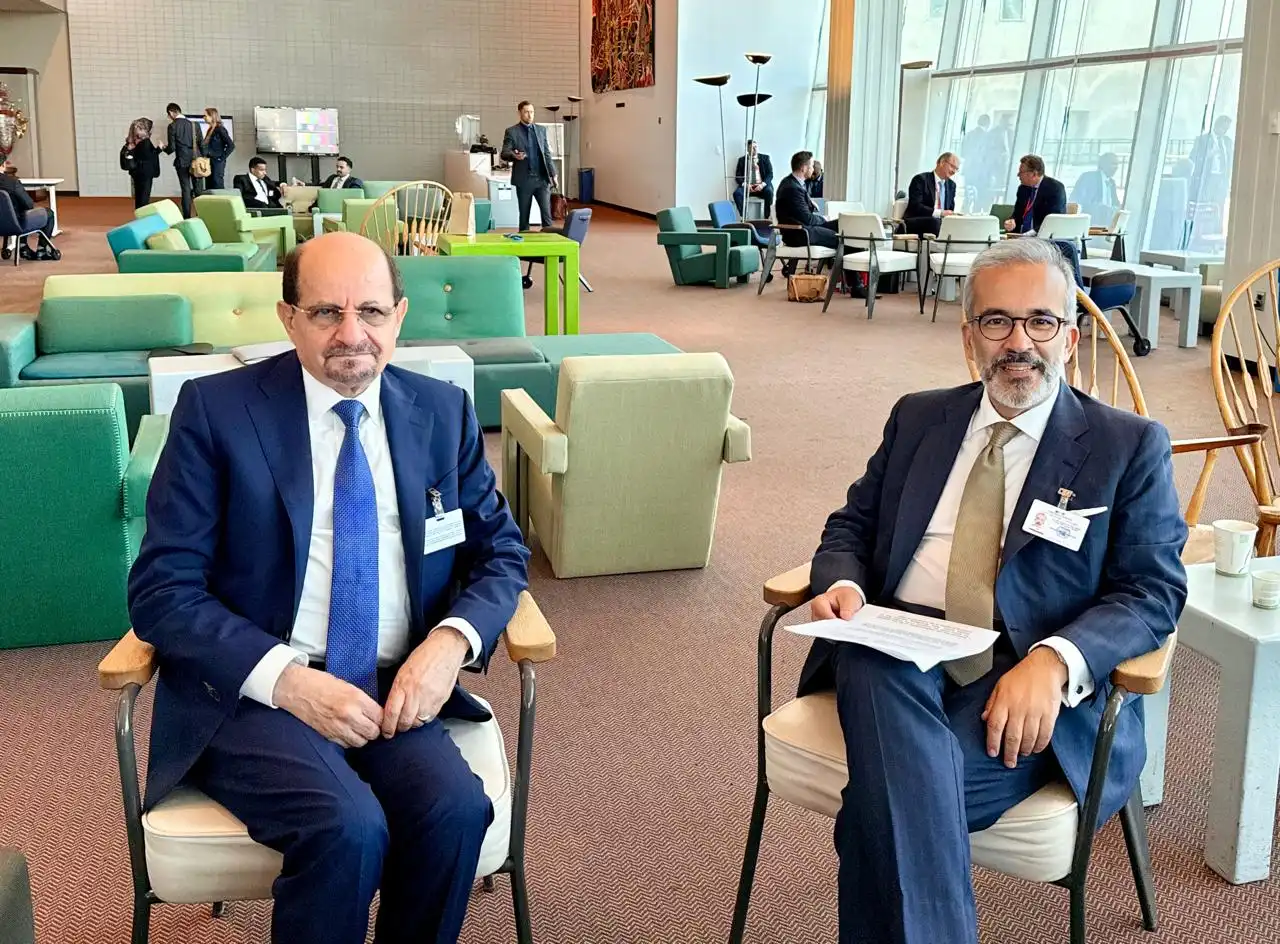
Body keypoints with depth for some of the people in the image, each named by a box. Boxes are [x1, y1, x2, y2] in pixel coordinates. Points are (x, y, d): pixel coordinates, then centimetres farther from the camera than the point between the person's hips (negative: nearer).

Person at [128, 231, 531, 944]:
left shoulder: (443, 413, 8)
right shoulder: (216, 410, -2)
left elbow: (501, 552, 13)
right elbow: (162, 589, -5)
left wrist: (452, 640, -8)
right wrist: (286, 678, -18)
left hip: (396, 690, 3)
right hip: (253, 691, -3)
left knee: (456, 808, -26)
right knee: (348, 826, -29)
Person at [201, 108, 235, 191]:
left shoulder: (220, 129, -9)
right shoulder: (210, 130, 15)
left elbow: (231, 145, -15)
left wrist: (222, 158, -13)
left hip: (217, 162, -8)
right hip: (209, 162, 8)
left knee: (217, 187, -9)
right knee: (210, 188, 6)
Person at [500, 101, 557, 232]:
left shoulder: (541, 130, 12)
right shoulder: (512, 132, 1)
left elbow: (547, 154, 14)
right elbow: (504, 153, -5)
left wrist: (553, 175, 8)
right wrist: (514, 155, -27)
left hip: (542, 178, 2)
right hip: (524, 180, -2)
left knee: (547, 212, -5)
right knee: (524, 215, 4)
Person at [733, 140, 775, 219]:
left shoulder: (765, 158, 10)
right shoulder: (742, 160, 12)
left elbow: (770, 174, 3)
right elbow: (737, 176, 5)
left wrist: (763, 184, -17)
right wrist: (745, 184, -16)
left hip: (762, 186, -1)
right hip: (747, 186, 1)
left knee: (769, 191, -34)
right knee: (737, 193, -30)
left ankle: (766, 218, -26)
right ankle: (744, 217, -26)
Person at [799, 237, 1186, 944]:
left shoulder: (1130, 447, 8)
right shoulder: (917, 418, 19)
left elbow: (1153, 590, 0)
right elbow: (851, 526, 21)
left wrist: (1053, 661, -20)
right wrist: (843, 585, -5)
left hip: (1030, 682, -3)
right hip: (896, 650, 3)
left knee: (886, 796, -33)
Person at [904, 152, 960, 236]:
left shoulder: (951, 185, 17)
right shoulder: (921, 179, -4)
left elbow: (950, 210, 18)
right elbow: (915, 206, -15)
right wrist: (940, 213, -25)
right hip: (915, 224, -6)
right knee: (934, 221, -37)